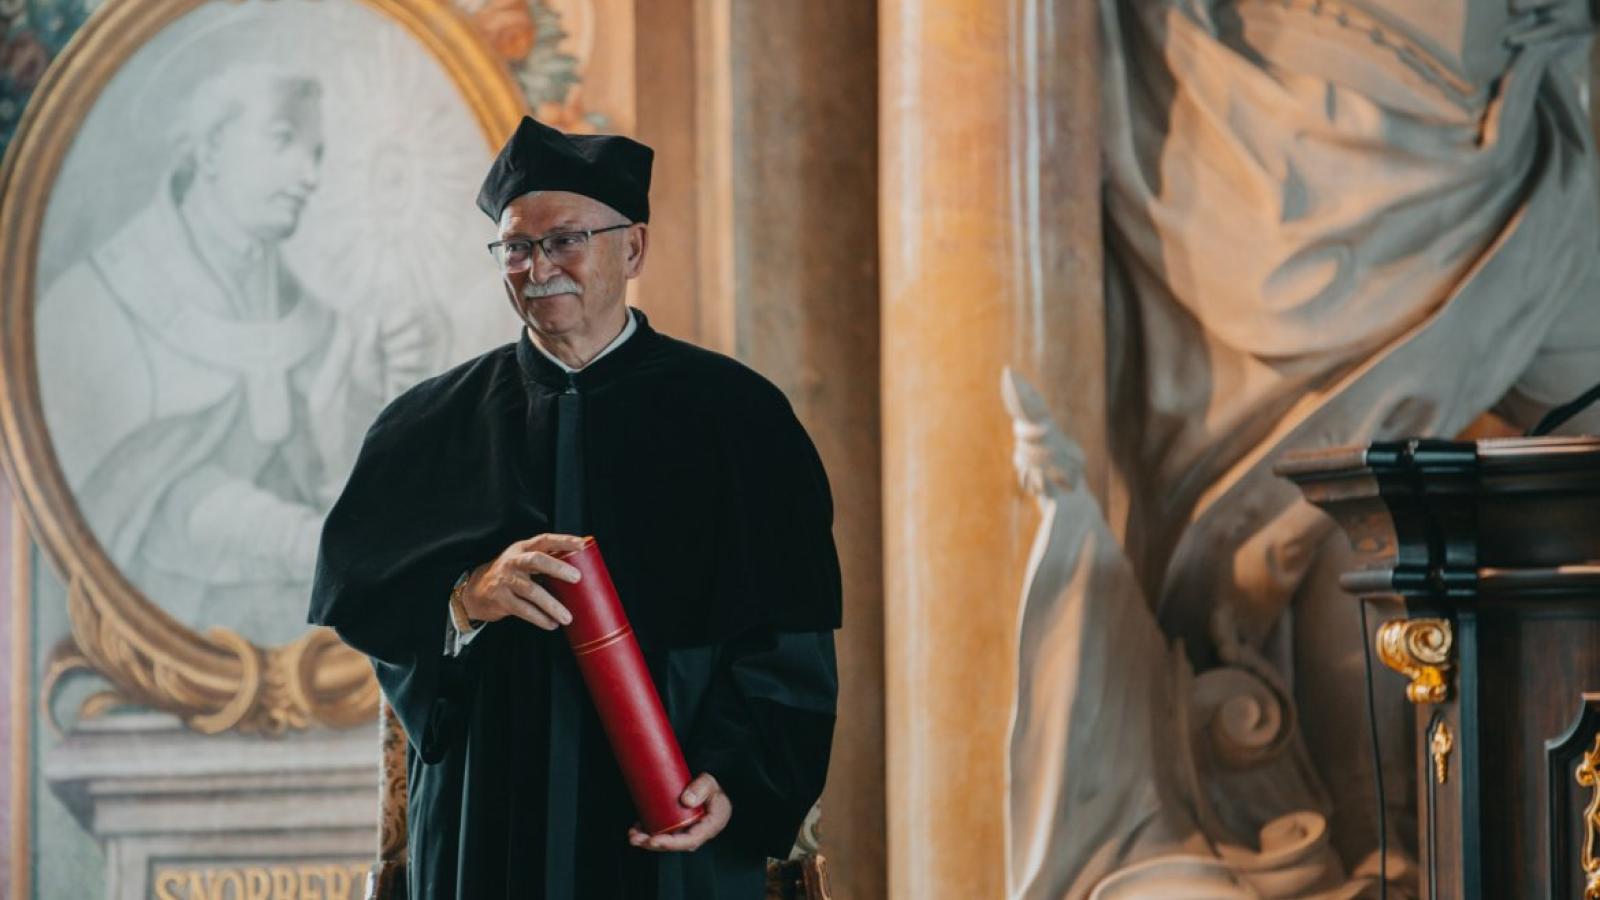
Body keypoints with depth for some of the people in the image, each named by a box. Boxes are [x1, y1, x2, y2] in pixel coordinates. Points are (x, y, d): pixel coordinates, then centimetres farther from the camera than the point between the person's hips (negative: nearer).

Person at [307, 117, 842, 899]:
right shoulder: (433, 424, 9)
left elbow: (786, 641, -2)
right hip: (490, 829, 2)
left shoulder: (731, 415, 2)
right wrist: (466, 599, -19)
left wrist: (733, 779, -16)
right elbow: (347, 590, 0)